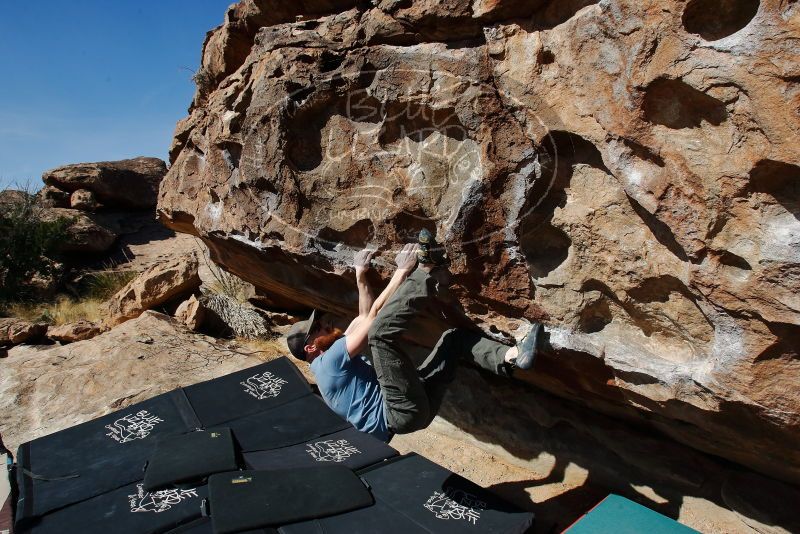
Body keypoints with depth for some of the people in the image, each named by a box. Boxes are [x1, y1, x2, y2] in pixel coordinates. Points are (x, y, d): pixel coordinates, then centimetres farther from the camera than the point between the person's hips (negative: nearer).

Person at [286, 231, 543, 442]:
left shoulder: (337, 358, 24)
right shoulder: (329, 362, -5)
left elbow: (364, 320, 30)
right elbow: (373, 316, -10)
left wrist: (361, 277, 25)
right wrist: (402, 271, -5)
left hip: (419, 403, 10)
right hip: (402, 412, -10)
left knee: (456, 336, 8)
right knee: (381, 330, -27)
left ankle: (512, 356, -14)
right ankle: (428, 273, -16)